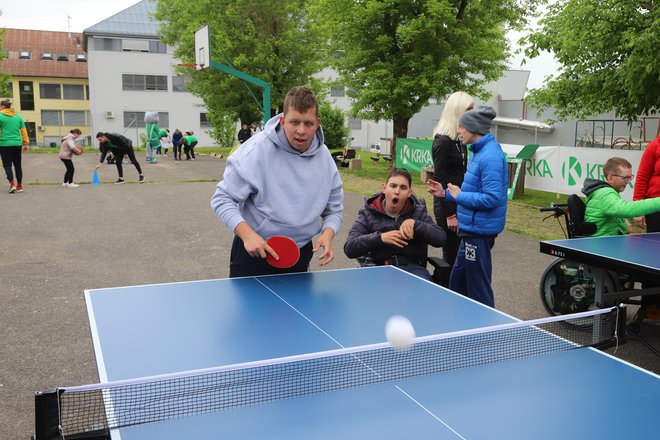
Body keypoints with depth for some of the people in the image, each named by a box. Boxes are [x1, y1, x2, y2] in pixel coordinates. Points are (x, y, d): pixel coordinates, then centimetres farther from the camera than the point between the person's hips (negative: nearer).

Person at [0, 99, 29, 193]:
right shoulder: (18, 116, 9)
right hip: (17, 144, 4)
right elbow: (23, 130, 9)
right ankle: (19, 186, 13)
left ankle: (12, 184, -12)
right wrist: (26, 143, 12)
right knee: (18, 165, 11)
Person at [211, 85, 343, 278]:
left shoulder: (324, 157, -4)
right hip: (254, 249, -4)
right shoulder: (256, 150, -19)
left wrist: (327, 233, -15)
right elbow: (222, 199, -14)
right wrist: (247, 234, -29)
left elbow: (334, 209, 7)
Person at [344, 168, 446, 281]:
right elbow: (349, 248, 0)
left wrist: (415, 224, -12)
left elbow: (441, 238, 3)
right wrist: (380, 237, -14)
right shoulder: (368, 213, 10)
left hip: (413, 267, 1)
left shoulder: (418, 211, 15)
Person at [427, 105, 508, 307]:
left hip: (479, 230, -11)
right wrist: (446, 193, 13)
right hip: (472, 228, 11)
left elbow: (492, 198, -27)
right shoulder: (480, 151, 12)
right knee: (458, 282, 21)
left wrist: (459, 196, -16)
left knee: (479, 290, 1)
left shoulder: (490, 156, -21)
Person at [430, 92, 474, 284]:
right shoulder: (443, 141, -14)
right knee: (451, 256, -1)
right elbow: (439, 180, -16)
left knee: (458, 254, 13)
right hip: (448, 206, -8)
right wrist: (450, 215, -18)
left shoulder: (460, 140, 12)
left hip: (460, 204, 8)